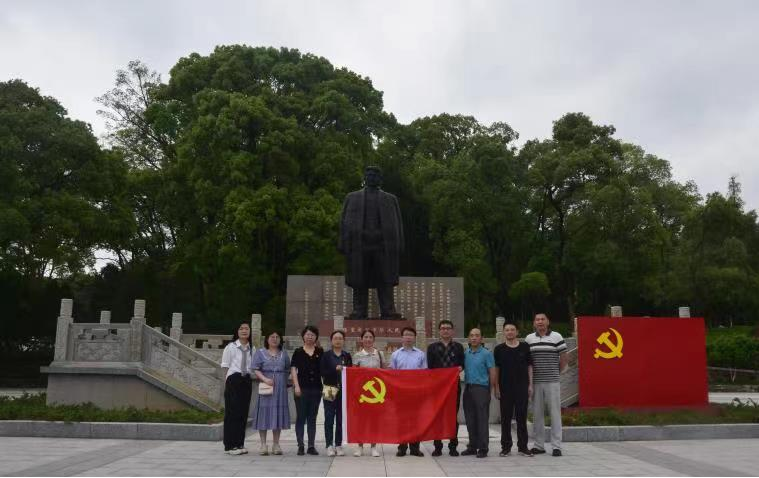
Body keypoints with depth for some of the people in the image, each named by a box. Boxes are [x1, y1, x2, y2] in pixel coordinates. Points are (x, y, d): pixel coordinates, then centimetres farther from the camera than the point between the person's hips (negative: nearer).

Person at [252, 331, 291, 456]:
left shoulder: (284, 354, 16)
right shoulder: (260, 353, 6)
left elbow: (288, 370, 17)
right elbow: (256, 370, -3)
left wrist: (283, 381, 2)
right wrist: (265, 379, -17)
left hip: (280, 388, 3)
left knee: (278, 414, 3)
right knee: (264, 414, -3)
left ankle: (276, 444, 10)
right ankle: (263, 444, 4)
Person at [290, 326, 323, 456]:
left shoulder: (320, 352, 9)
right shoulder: (298, 351, 3)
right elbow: (294, 369, -2)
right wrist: (296, 386, -9)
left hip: (316, 388, 2)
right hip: (302, 388, -2)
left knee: (312, 418, 8)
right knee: (301, 417, 1)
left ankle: (312, 446, 12)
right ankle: (300, 445, 7)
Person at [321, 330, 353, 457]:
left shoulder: (347, 356, 10)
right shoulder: (326, 355, 4)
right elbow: (323, 372, -5)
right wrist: (335, 369, -16)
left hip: (343, 391, 2)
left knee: (341, 419, 5)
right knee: (329, 418, -2)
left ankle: (338, 445, 12)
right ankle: (330, 445, 3)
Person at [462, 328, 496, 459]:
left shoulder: (486, 354, -3)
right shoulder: (465, 354, 11)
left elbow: (492, 373, -2)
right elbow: (462, 369, 17)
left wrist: (491, 388, -3)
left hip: (481, 388, -5)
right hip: (468, 388, 5)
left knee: (482, 420, -3)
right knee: (470, 420, 9)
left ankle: (483, 448, 3)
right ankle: (472, 446, 18)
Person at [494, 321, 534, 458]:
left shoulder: (525, 347, 5)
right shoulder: (499, 349, 3)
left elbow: (529, 366, 8)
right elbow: (496, 369, 4)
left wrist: (530, 385, 2)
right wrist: (496, 387, -1)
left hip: (522, 387, 0)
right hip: (505, 388, 0)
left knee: (522, 417, 5)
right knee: (505, 418, 5)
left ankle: (522, 446, 13)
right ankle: (506, 446, 14)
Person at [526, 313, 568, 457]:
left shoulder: (557, 337, -1)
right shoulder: (529, 339, 8)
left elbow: (563, 359, 4)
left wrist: (556, 374, 7)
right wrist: (529, 378, 9)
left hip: (552, 381, -3)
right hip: (535, 382, 3)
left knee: (555, 413, -1)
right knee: (537, 414, 7)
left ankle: (556, 446, 5)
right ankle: (539, 445, 16)